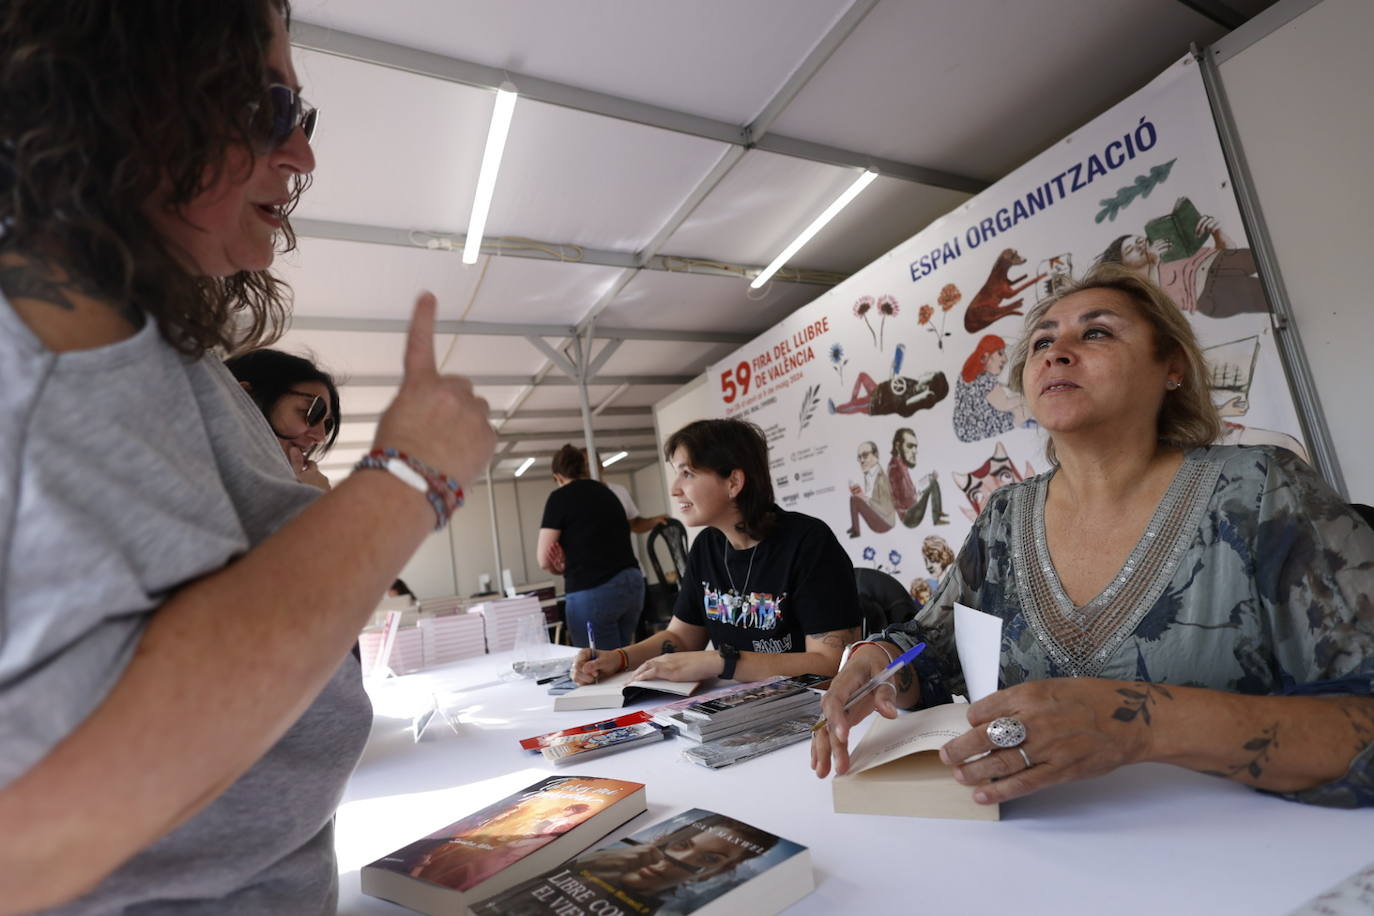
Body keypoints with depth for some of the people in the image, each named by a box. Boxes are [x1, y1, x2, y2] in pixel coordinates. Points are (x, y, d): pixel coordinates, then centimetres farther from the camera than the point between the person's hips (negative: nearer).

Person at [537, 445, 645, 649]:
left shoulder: (559, 497, 0)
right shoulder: (608, 492, 18)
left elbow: (544, 561, -3)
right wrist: (572, 563, 7)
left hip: (592, 592, -6)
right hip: (633, 583, 6)